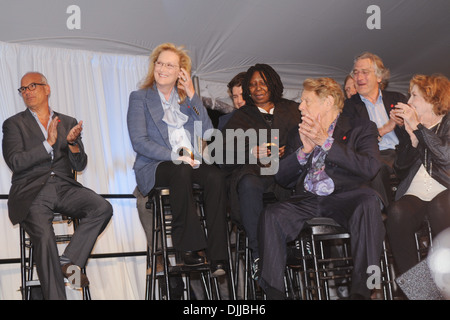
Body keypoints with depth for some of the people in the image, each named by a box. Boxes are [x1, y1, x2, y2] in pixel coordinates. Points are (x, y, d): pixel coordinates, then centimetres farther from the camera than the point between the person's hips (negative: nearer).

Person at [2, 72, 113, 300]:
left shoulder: (68, 123, 19)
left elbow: (80, 165, 11)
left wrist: (72, 142, -9)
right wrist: (48, 144, -12)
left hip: (64, 187, 3)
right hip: (31, 191, -3)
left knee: (102, 208, -24)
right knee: (44, 235, -29)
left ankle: (69, 261, -18)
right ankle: (55, 296, -24)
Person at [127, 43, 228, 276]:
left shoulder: (187, 97, 20)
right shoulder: (140, 98, 9)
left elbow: (207, 132, 5)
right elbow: (139, 142, -5)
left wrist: (192, 96, 1)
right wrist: (174, 156, -18)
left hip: (193, 163, 3)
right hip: (155, 166, -3)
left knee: (215, 176, -29)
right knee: (181, 172, -37)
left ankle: (216, 256, -31)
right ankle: (188, 247, -32)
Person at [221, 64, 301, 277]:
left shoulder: (291, 110, 23)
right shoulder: (240, 117, 21)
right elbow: (226, 151, 7)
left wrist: (288, 150, -8)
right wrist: (252, 152, -12)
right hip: (253, 169, 0)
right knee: (248, 184, -37)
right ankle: (258, 255, -36)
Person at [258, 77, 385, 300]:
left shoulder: (360, 128, 11)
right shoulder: (300, 135, 24)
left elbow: (370, 168, -8)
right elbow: (282, 178, 17)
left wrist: (326, 142, -10)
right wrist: (304, 150, -2)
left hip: (344, 198, -3)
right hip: (306, 200, 3)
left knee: (369, 203, -36)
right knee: (271, 215, -25)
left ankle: (361, 290, -32)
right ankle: (273, 291, -24)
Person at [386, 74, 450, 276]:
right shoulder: (410, 128, 23)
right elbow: (400, 168, 12)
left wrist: (417, 127, -8)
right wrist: (413, 138, -2)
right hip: (414, 194, 3)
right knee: (396, 212, -32)